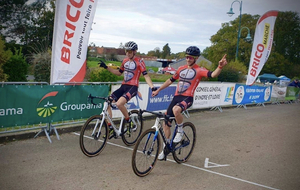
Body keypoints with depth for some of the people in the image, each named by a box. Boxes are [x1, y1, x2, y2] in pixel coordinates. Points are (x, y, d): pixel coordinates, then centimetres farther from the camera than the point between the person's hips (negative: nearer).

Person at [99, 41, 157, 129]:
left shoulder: (139, 61, -5)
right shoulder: (125, 61, 14)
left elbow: (146, 75, -10)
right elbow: (119, 73, 25)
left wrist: (152, 87, -25)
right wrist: (106, 67, 19)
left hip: (132, 87, -7)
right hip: (123, 86, 7)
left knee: (119, 103, -29)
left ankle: (129, 121, -4)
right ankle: (109, 126, 4)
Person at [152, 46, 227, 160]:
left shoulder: (199, 71, -3)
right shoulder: (181, 69, 14)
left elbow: (213, 75, -20)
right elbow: (171, 80, 23)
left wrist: (220, 67, -40)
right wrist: (158, 90, 25)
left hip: (187, 98, -6)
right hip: (176, 97, 6)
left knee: (176, 110, -39)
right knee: (166, 123, 6)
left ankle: (180, 131, -10)